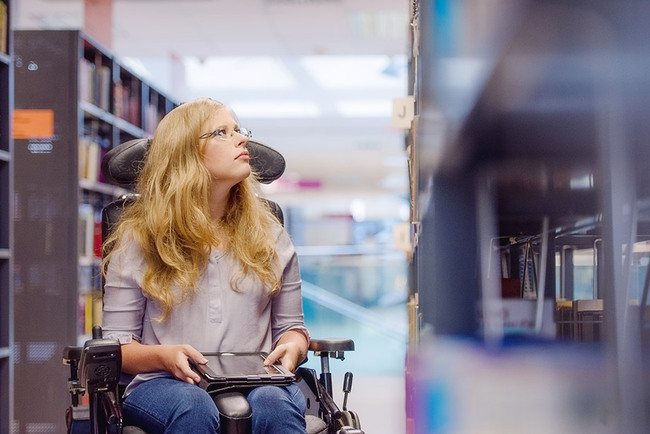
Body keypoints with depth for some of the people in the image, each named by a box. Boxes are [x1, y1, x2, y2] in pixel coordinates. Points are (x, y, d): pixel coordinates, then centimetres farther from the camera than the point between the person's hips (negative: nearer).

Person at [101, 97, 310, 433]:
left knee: (274, 403, -35)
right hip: (164, 383, -1)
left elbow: (291, 326, 22)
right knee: (193, 406, -38)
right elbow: (116, 345, 6)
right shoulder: (138, 239, 8)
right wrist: (164, 356, -16)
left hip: (255, 380, 2)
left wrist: (293, 347, -4)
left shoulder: (268, 235, 17)